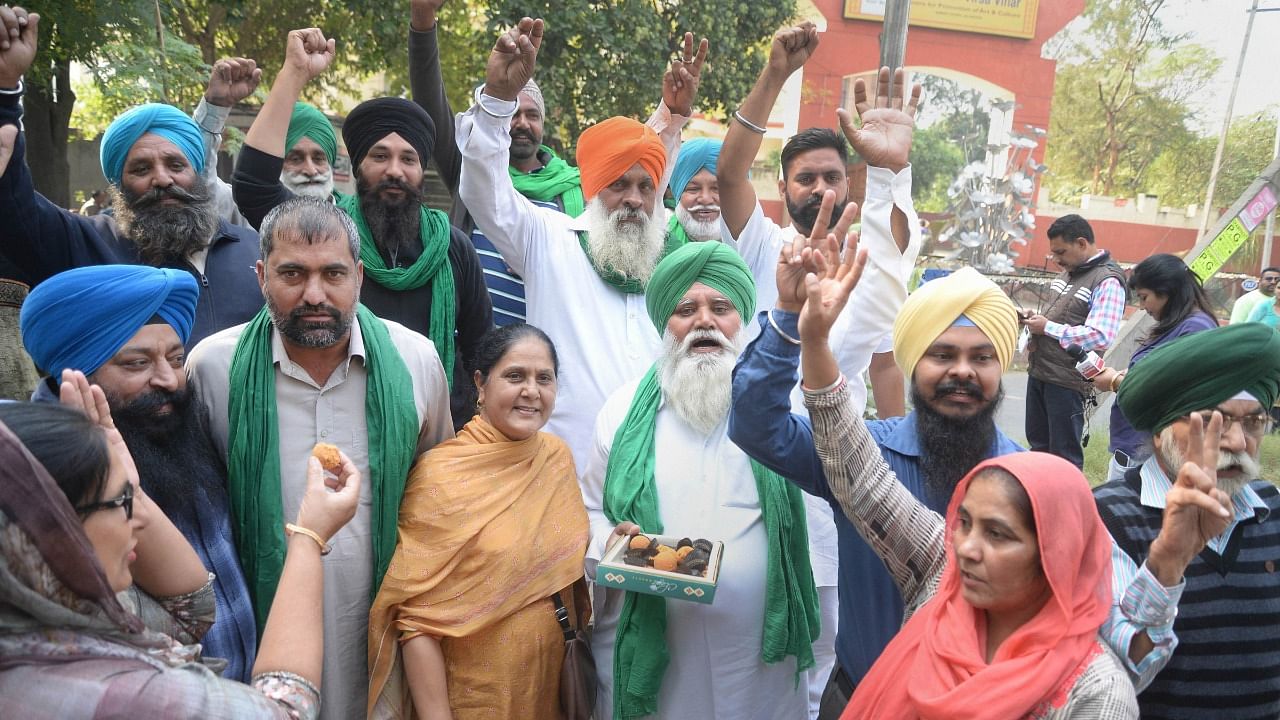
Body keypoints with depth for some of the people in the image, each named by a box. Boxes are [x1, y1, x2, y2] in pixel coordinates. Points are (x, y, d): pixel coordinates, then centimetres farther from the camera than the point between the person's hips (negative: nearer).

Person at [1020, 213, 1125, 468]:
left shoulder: (1107, 281, -14)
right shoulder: (1068, 272, 14)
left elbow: (1100, 337, -25)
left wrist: (1047, 327, -18)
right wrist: (1035, 318, 5)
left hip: (1067, 380, -9)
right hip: (1038, 371, 9)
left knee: (1064, 455, 1)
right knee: (1038, 444, 18)